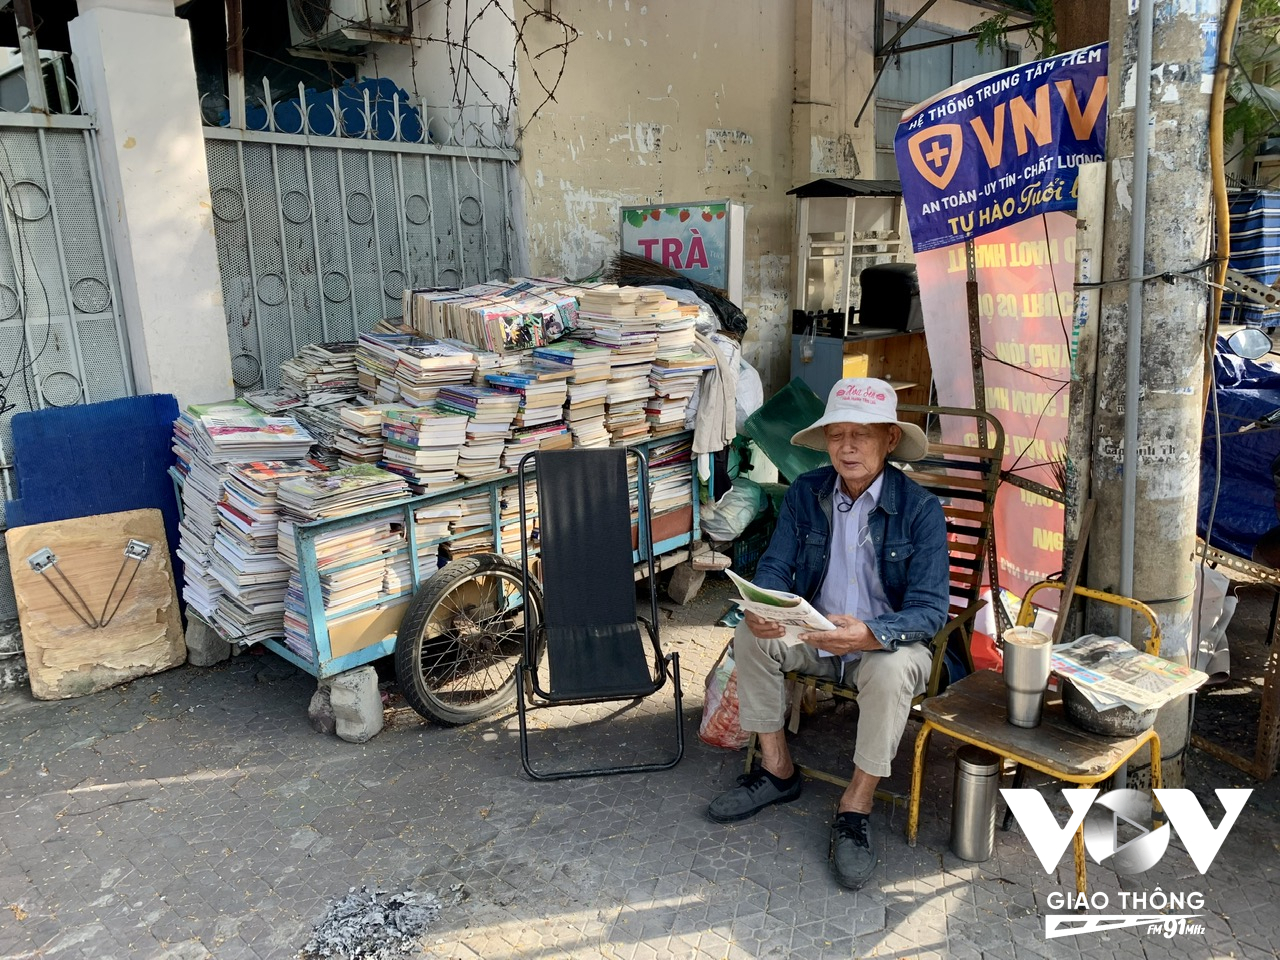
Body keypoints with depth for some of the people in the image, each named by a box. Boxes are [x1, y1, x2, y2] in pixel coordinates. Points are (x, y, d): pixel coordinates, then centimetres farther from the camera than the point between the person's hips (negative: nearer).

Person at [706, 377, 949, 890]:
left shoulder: (920, 509, -17)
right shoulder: (806, 493, -6)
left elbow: (930, 608, -21)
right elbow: (775, 567, -5)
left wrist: (871, 635, -42)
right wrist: (762, 610, -29)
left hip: (888, 641, -4)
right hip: (814, 634, 4)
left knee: (892, 670, -35)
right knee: (750, 635, -20)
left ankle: (855, 808, -15)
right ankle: (777, 771, -1)